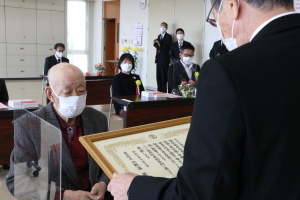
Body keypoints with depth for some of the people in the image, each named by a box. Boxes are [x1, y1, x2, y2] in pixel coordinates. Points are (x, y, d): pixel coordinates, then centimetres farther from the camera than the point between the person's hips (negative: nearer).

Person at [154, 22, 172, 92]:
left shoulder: (168, 36, -8)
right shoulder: (159, 36, 16)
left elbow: (168, 48, -16)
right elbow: (157, 46, 15)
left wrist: (159, 45, -25)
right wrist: (155, 44, -6)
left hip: (164, 59, -7)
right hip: (158, 58, 7)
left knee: (164, 77, -5)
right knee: (158, 76, 9)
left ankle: (164, 91, -1)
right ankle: (159, 91, 15)